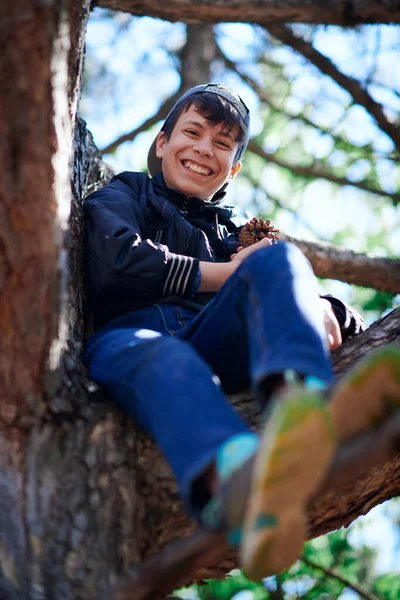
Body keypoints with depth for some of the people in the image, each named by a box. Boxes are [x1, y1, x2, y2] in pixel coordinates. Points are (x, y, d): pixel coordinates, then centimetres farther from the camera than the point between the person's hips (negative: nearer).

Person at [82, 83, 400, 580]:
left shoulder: (233, 236, 39)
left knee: (279, 259, -26)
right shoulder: (125, 194, 29)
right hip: (124, 337, -2)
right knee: (164, 359, -40)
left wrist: (327, 311, -4)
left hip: (211, 342, 3)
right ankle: (236, 479, -77)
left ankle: (298, 401, -62)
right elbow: (114, 263, 5)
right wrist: (227, 274, 8)